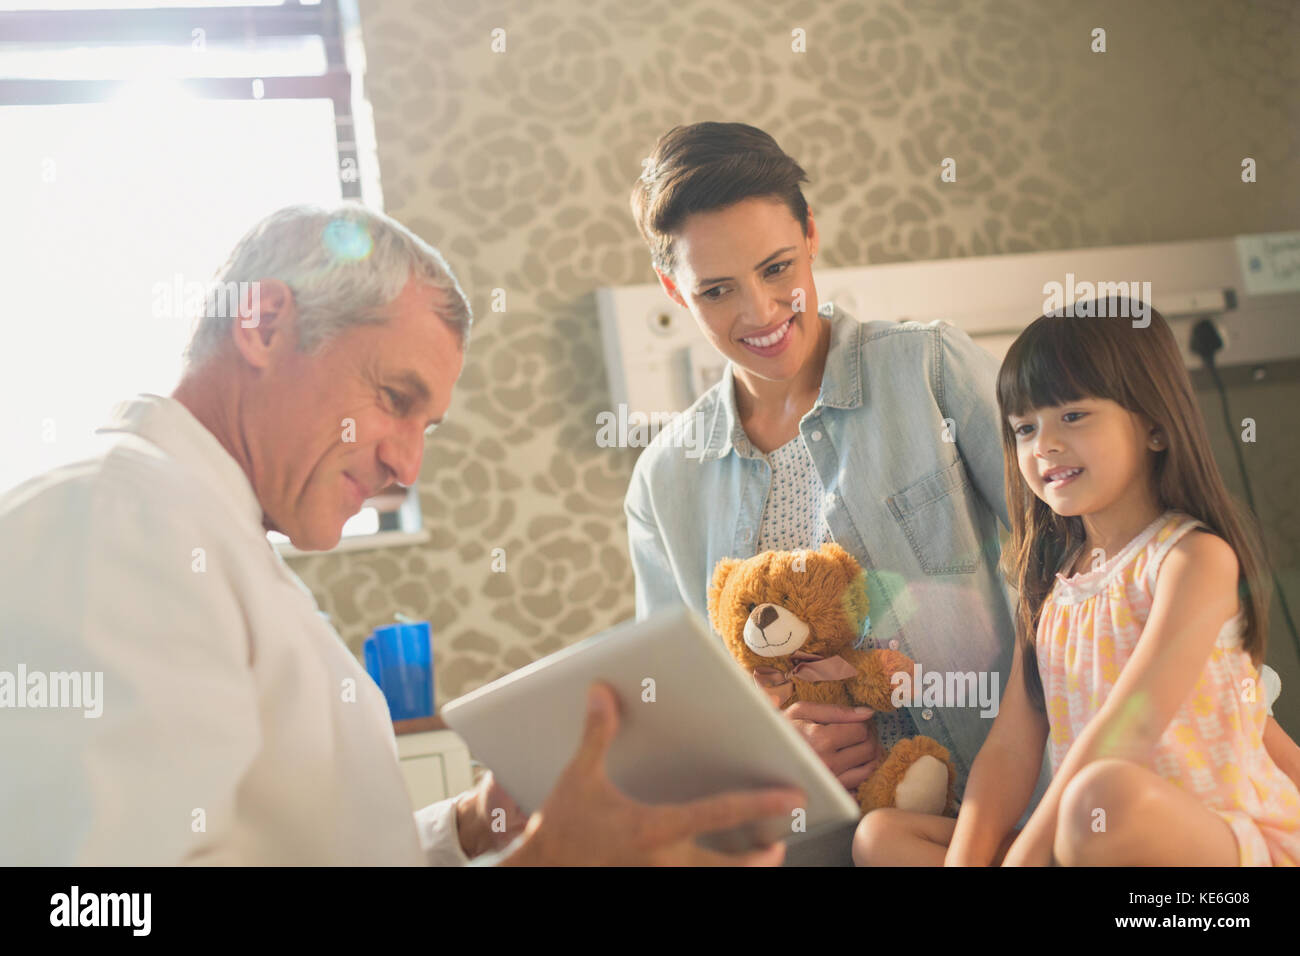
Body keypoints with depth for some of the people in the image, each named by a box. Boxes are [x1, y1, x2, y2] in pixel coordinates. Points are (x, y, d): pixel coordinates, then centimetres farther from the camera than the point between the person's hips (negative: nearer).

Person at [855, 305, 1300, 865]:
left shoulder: (1196, 557, -7)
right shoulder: (1048, 581, 14)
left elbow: (1130, 726, -19)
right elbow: (1011, 746, 6)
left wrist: (1025, 854, -22)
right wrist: (964, 858, -11)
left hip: (1228, 839, -7)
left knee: (1103, 796, -40)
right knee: (879, 835, -6)